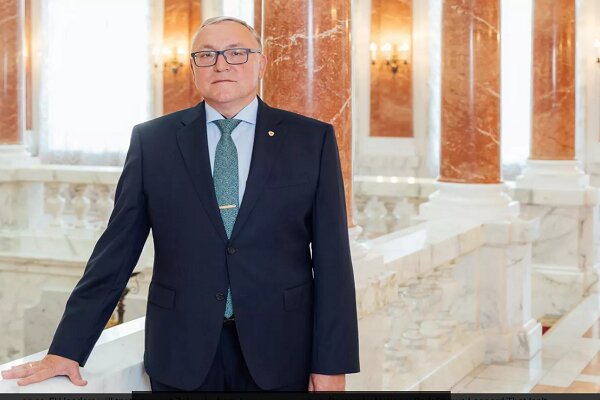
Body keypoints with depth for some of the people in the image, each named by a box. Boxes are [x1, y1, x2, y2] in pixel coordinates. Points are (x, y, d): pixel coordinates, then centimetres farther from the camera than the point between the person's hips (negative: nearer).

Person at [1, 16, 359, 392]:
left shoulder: (312, 139, 1)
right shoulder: (152, 140, 3)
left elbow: (331, 256, -1)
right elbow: (117, 249, 2)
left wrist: (332, 364, -5)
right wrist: (67, 348, -2)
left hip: (279, 354, 0)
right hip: (181, 355, 1)